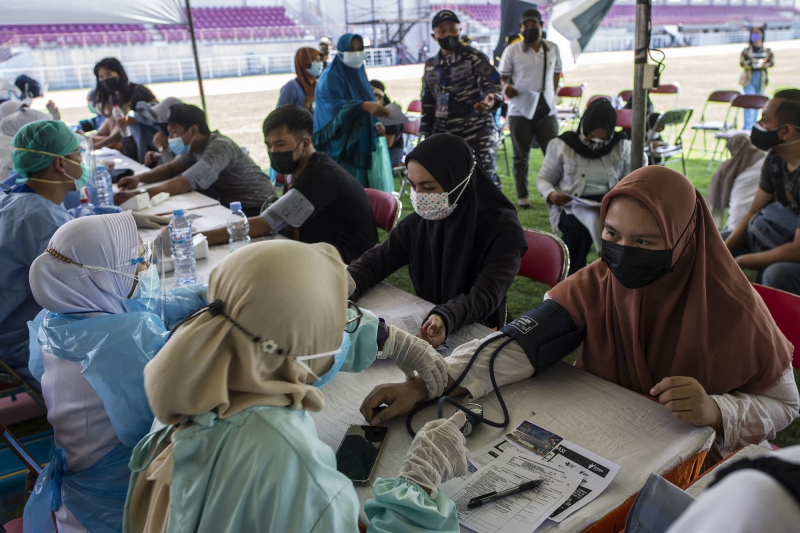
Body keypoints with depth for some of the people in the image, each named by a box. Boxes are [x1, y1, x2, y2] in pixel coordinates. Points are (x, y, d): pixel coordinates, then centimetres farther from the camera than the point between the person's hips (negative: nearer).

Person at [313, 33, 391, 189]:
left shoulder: (359, 74, 15)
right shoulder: (331, 77, -8)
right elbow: (334, 106, -26)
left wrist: (375, 125, -1)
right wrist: (364, 106, -40)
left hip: (360, 147, 7)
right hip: (339, 148, -7)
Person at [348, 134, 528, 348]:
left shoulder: (503, 230, -16)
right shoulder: (418, 223, -1)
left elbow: (486, 295, -28)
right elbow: (372, 263, 0)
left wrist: (445, 319, -49)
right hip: (423, 328, 4)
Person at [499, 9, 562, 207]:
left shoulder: (553, 49, 7)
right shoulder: (512, 51, -3)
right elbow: (503, 75, 3)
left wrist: (553, 93, 10)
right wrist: (506, 87, -18)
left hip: (547, 111, 2)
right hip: (520, 111, -2)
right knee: (521, 156, 6)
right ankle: (522, 196, 16)